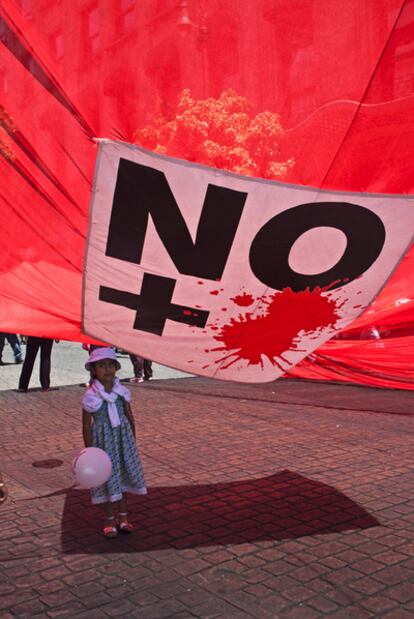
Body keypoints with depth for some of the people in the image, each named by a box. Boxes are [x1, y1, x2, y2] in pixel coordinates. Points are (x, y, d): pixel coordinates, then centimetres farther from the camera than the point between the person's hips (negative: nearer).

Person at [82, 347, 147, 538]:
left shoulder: (122, 391, -4)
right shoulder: (91, 396, -15)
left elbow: (129, 416, 6)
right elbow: (87, 424, -11)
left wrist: (133, 440, 8)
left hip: (122, 438, 4)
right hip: (103, 440, -4)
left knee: (123, 476, 13)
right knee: (107, 479, 5)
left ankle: (123, 516, 29)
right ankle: (109, 519, 22)